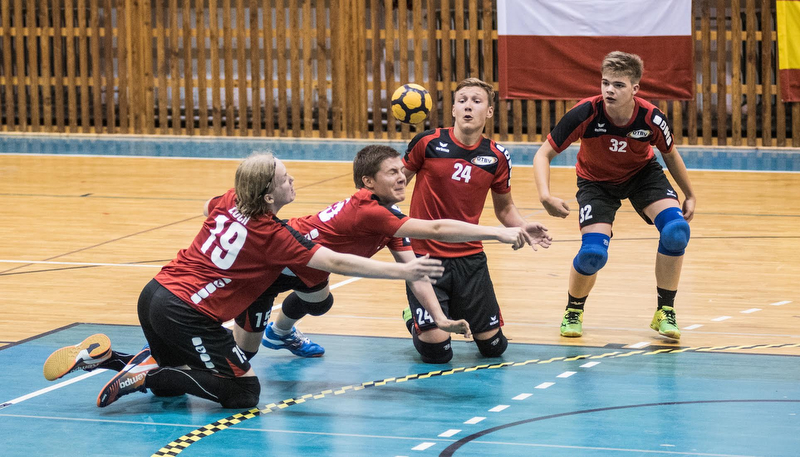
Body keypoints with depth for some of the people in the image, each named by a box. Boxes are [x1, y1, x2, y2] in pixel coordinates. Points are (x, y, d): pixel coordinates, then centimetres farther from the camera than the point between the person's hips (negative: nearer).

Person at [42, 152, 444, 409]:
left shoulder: (227, 202, 7)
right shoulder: (274, 237, -13)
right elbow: (336, 263, -17)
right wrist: (401, 271, -15)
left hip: (156, 294, 8)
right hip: (188, 316, -8)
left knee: (170, 384, 28)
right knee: (243, 392, -2)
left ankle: (100, 357, 8)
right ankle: (148, 372, -9)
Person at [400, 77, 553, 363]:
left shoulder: (497, 157, 0)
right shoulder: (428, 143, -7)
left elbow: (505, 208, 13)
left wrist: (523, 227, -7)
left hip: (469, 258, 3)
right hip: (425, 256, -3)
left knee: (493, 346, 1)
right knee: (436, 349, -13)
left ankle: (457, 312, 34)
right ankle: (414, 319, 23)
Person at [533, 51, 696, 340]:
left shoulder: (651, 118, -27)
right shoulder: (586, 114, -32)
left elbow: (670, 155, -3)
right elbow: (543, 155, -24)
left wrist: (689, 195, 5)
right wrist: (545, 196, -40)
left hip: (643, 174, 2)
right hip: (596, 182, -1)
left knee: (676, 230, -24)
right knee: (593, 253, -22)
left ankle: (665, 313, -5)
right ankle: (573, 311, 11)